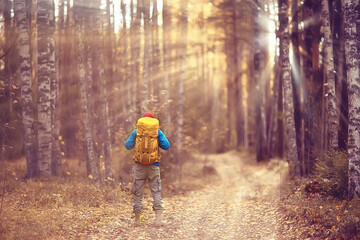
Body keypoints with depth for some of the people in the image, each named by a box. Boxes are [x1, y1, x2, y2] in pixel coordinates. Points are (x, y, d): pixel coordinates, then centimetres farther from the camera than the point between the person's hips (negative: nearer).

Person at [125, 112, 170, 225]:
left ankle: (137, 218, 10)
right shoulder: (158, 132, 2)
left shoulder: (136, 132, 2)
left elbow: (128, 146, 7)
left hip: (139, 165, 1)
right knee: (156, 191, 5)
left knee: (138, 191, 9)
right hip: (154, 165, 0)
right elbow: (166, 146, 2)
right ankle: (158, 216, -9)